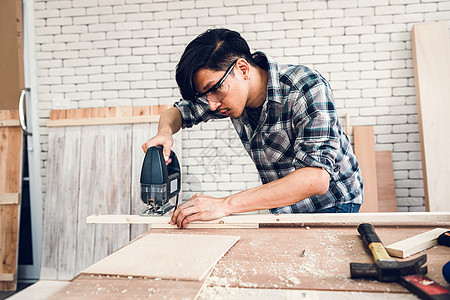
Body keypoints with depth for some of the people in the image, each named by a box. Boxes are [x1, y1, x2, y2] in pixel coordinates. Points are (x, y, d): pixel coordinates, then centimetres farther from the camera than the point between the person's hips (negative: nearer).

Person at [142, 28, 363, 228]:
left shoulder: (307, 89, -27)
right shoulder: (225, 91, -10)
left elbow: (316, 179, -37)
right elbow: (177, 111, 6)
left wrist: (226, 204, -42)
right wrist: (165, 132, -20)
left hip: (332, 202, -4)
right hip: (283, 207, 4)